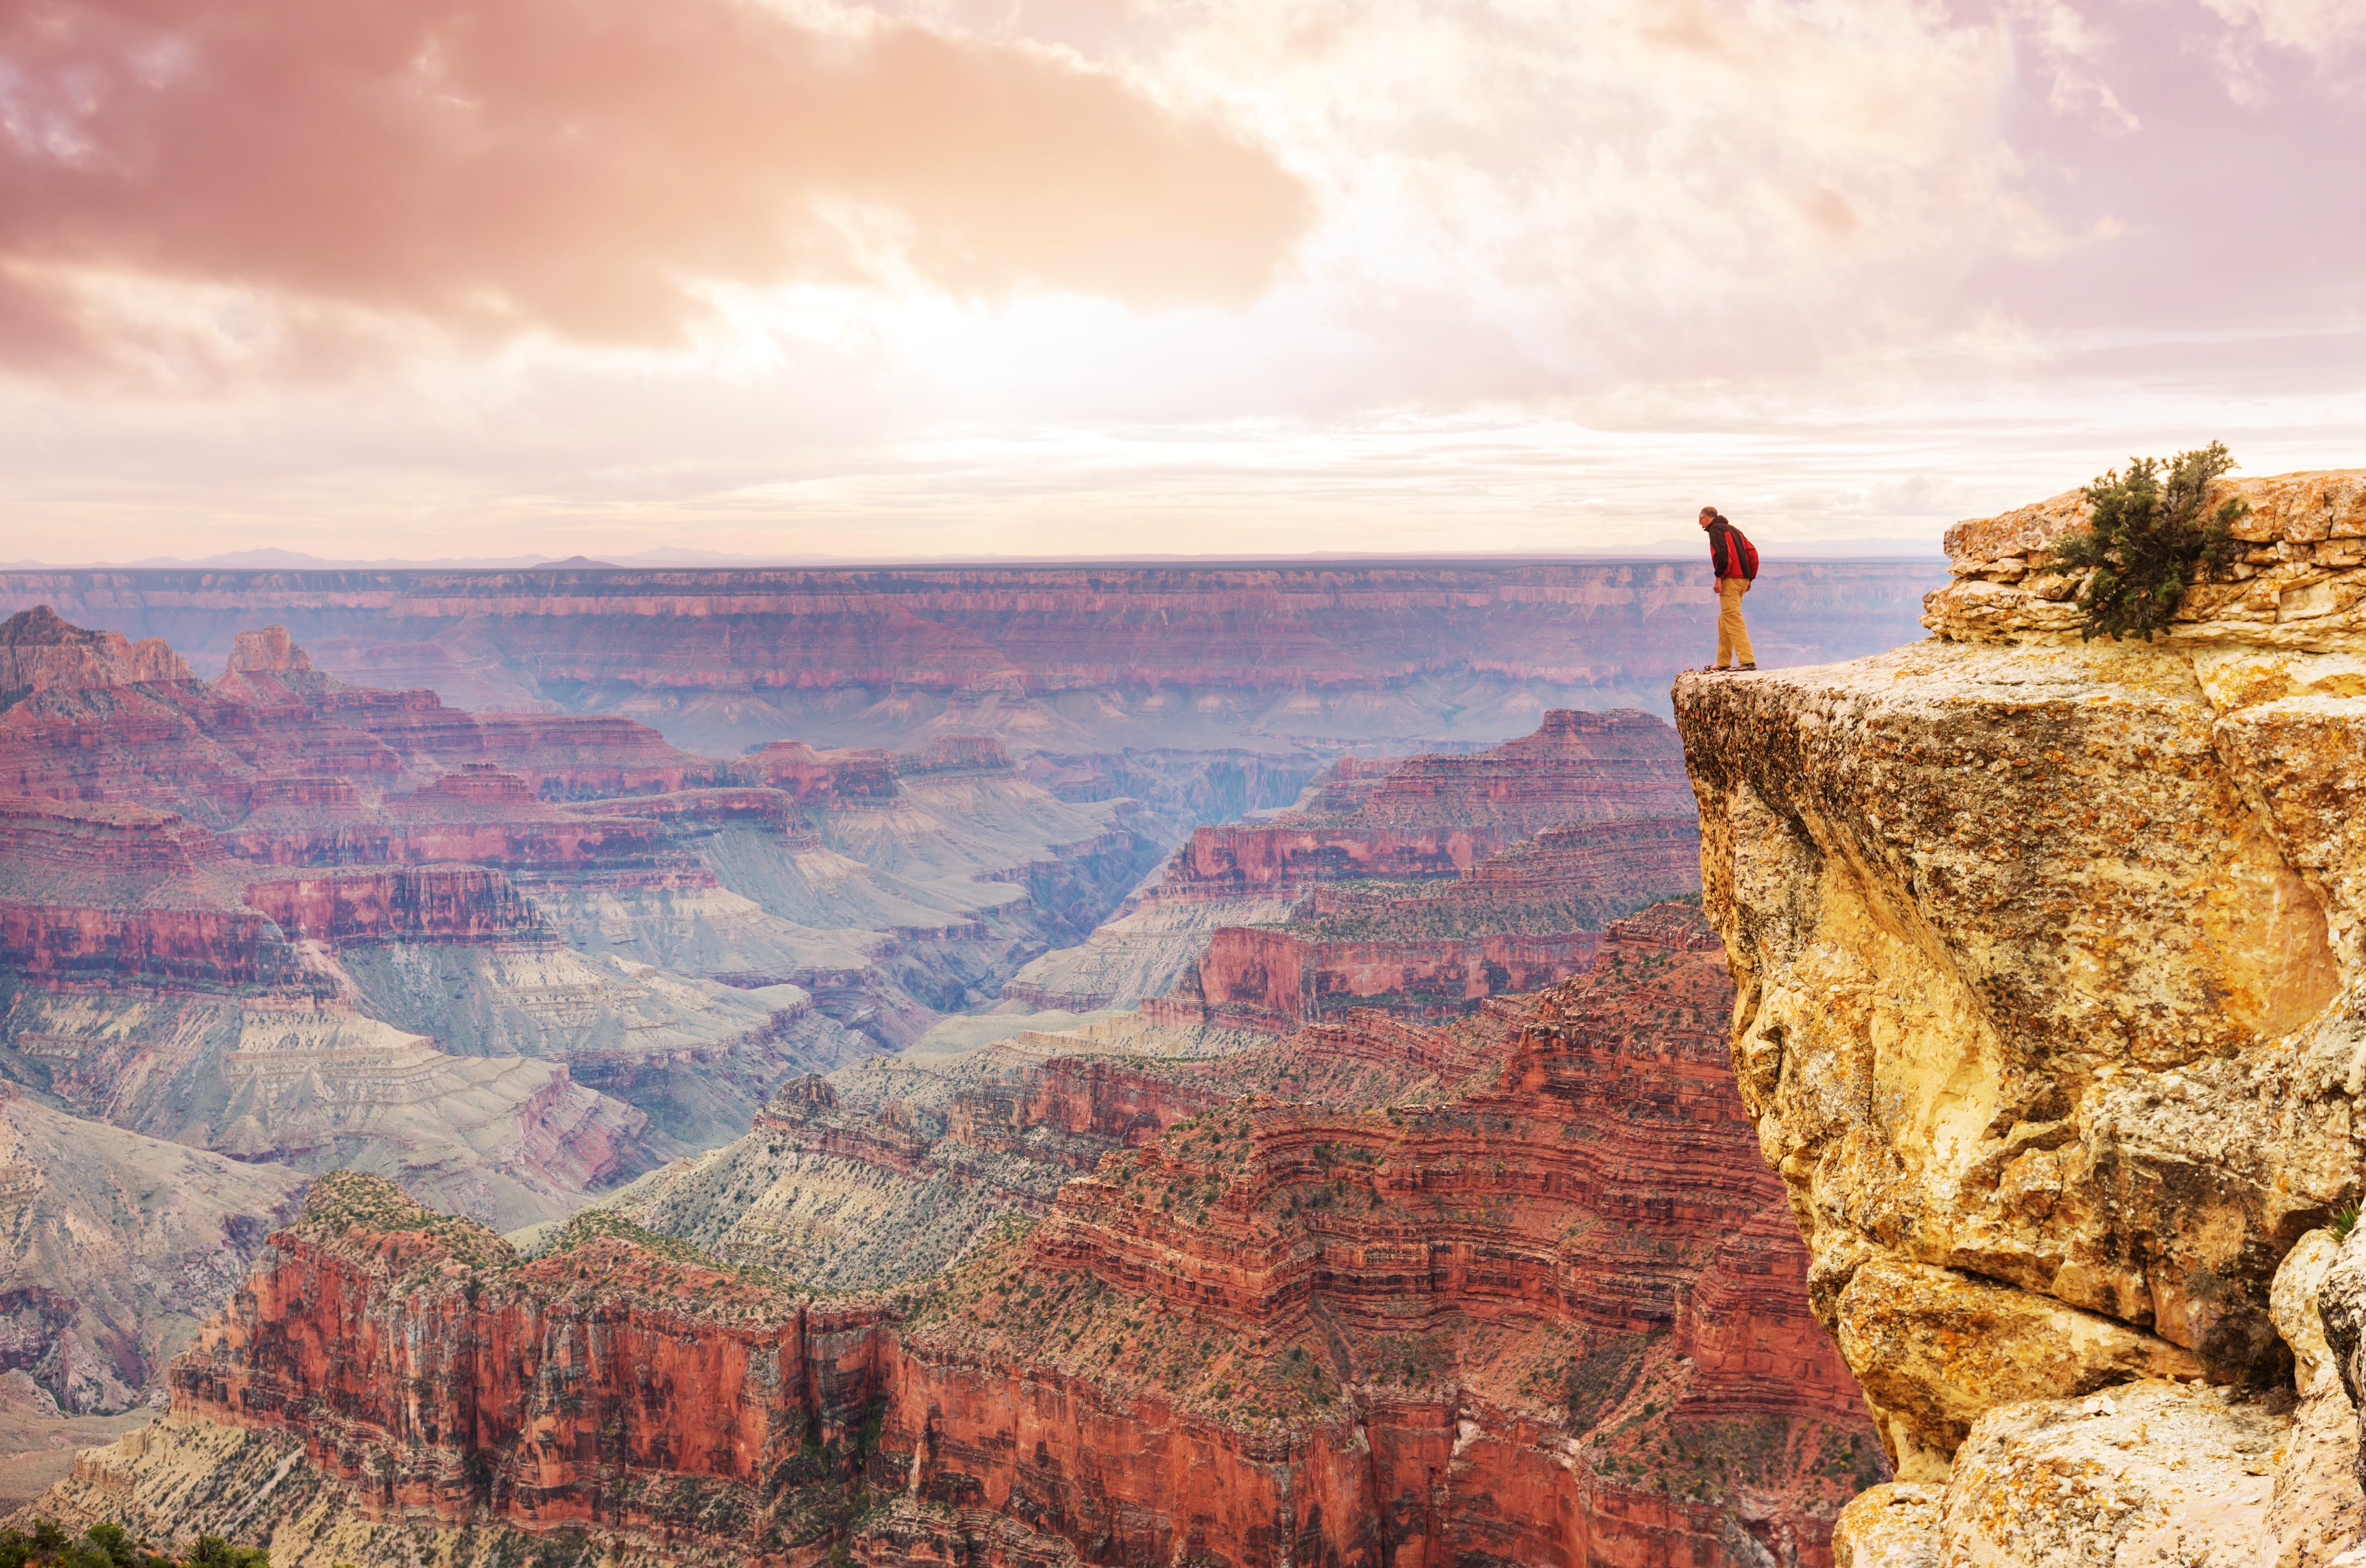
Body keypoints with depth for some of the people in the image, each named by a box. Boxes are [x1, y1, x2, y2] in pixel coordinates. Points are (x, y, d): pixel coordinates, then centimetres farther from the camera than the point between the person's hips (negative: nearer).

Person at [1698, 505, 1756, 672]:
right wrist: (1750, 578, 20)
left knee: (1733, 621, -13)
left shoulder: (1715, 529, -3)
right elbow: (1752, 553, 21)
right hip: (1742, 579, 9)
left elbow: (1723, 552, -19)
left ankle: (1748, 661, -22)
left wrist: (1719, 577, -17)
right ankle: (1722, 663, 18)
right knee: (1724, 622, 16)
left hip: (1730, 580, -9)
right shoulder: (1733, 529, 24)